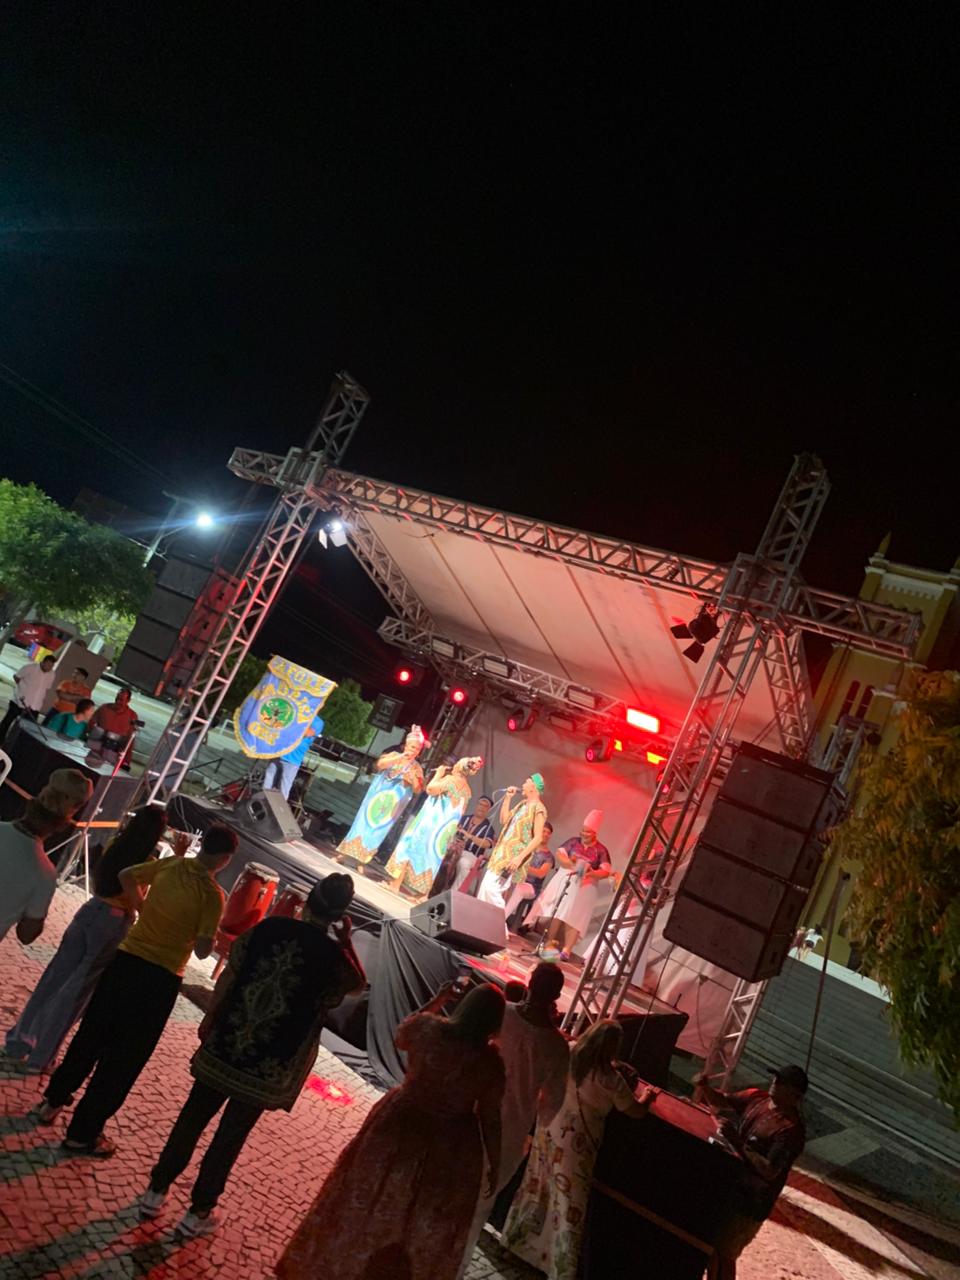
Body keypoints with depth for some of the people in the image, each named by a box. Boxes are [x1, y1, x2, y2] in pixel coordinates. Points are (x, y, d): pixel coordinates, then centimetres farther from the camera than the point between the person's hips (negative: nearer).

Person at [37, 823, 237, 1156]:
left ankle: (54, 1100, 38)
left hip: (126, 960, 6)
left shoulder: (169, 864, -2)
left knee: (90, 1036, 24)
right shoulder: (212, 894, -17)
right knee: (124, 1058, 9)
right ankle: (82, 1134, 18)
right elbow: (202, 950, -18)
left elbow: (126, 876, 10)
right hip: (160, 978, -5)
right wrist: (211, 936, 3)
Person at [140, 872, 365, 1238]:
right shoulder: (335, 958, -15)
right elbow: (357, 983, 8)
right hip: (268, 1067, -2)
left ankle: (156, 1190, 33)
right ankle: (199, 1211, 30)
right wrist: (346, 941, 3)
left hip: (224, 1045, 2)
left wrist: (210, 1018, 14)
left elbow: (228, 977, 0)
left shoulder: (269, 928, -9)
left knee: (193, 1118, 20)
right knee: (231, 1135, 17)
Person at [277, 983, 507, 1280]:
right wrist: (494, 1165, 5)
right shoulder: (492, 1064, -20)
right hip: (447, 1150, -1)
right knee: (427, 1226, 20)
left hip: (399, 1127, 2)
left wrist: (436, 1000, 9)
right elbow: (490, 1120, -10)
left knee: (368, 1204, 22)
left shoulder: (426, 1027, -18)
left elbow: (400, 1037, 6)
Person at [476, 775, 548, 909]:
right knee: (485, 886, 7)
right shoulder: (522, 804, 16)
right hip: (502, 852, 9)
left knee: (491, 887, -16)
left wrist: (520, 857, -24)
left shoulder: (538, 808, -11)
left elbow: (538, 838, -17)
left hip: (514, 856, -9)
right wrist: (508, 797, 11)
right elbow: (504, 820, 17)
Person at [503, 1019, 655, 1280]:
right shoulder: (610, 1079, -17)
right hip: (575, 1144, -6)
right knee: (569, 1205, 5)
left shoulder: (568, 1058, -3)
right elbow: (637, 1111, -3)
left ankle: (515, 1239, 39)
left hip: (549, 1131, 6)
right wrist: (647, 1096, 18)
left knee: (537, 1188, 23)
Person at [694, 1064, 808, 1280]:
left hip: (749, 1202, -7)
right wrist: (704, 1087, -14)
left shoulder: (791, 1128, -22)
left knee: (723, 1254, 3)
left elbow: (770, 1171, -28)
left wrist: (737, 1144, -32)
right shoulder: (757, 1098, -1)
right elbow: (721, 1102, 5)